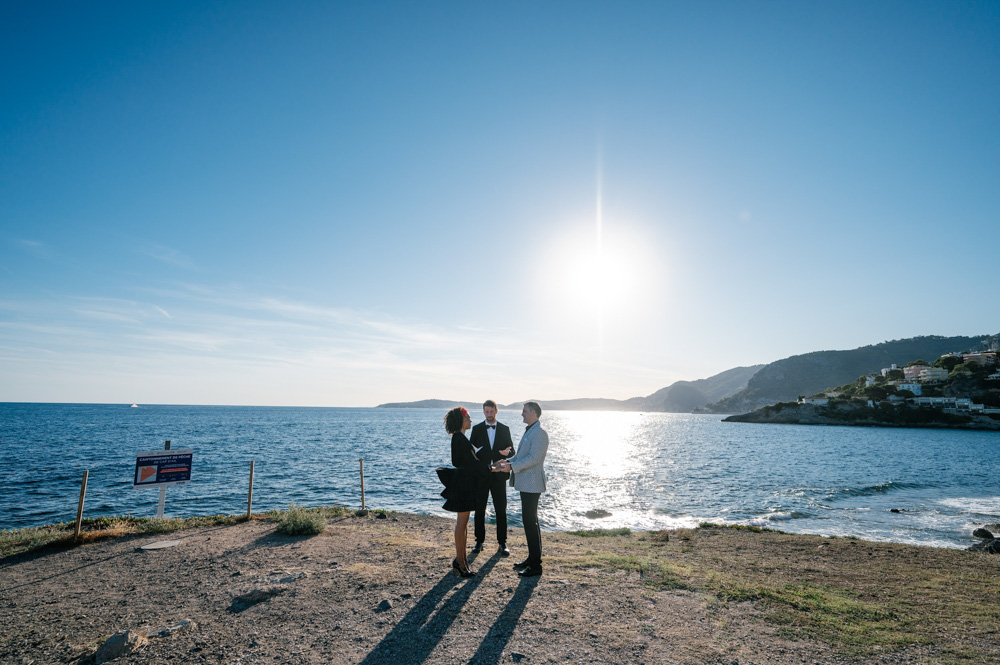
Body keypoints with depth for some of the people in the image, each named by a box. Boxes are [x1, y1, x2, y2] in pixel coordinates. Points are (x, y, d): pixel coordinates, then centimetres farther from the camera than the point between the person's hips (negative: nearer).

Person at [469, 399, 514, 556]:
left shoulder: (504, 429, 5)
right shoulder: (477, 429, 3)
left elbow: (512, 451, 5)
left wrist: (507, 452, -18)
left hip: (498, 475, 0)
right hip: (481, 474, 0)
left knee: (501, 510, 2)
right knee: (479, 509, 8)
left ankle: (502, 544, 12)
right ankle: (479, 542, 21)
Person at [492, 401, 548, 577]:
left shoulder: (539, 433, -16)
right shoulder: (529, 431, 16)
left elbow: (533, 458, -24)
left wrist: (511, 466, -23)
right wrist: (507, 461, 9)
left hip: (532, 484, -10)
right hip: (526, 483, 10)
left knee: (530, 522, -6)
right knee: (530, 521, 17)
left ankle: (536, 565, 3)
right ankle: (532, 558, 28)